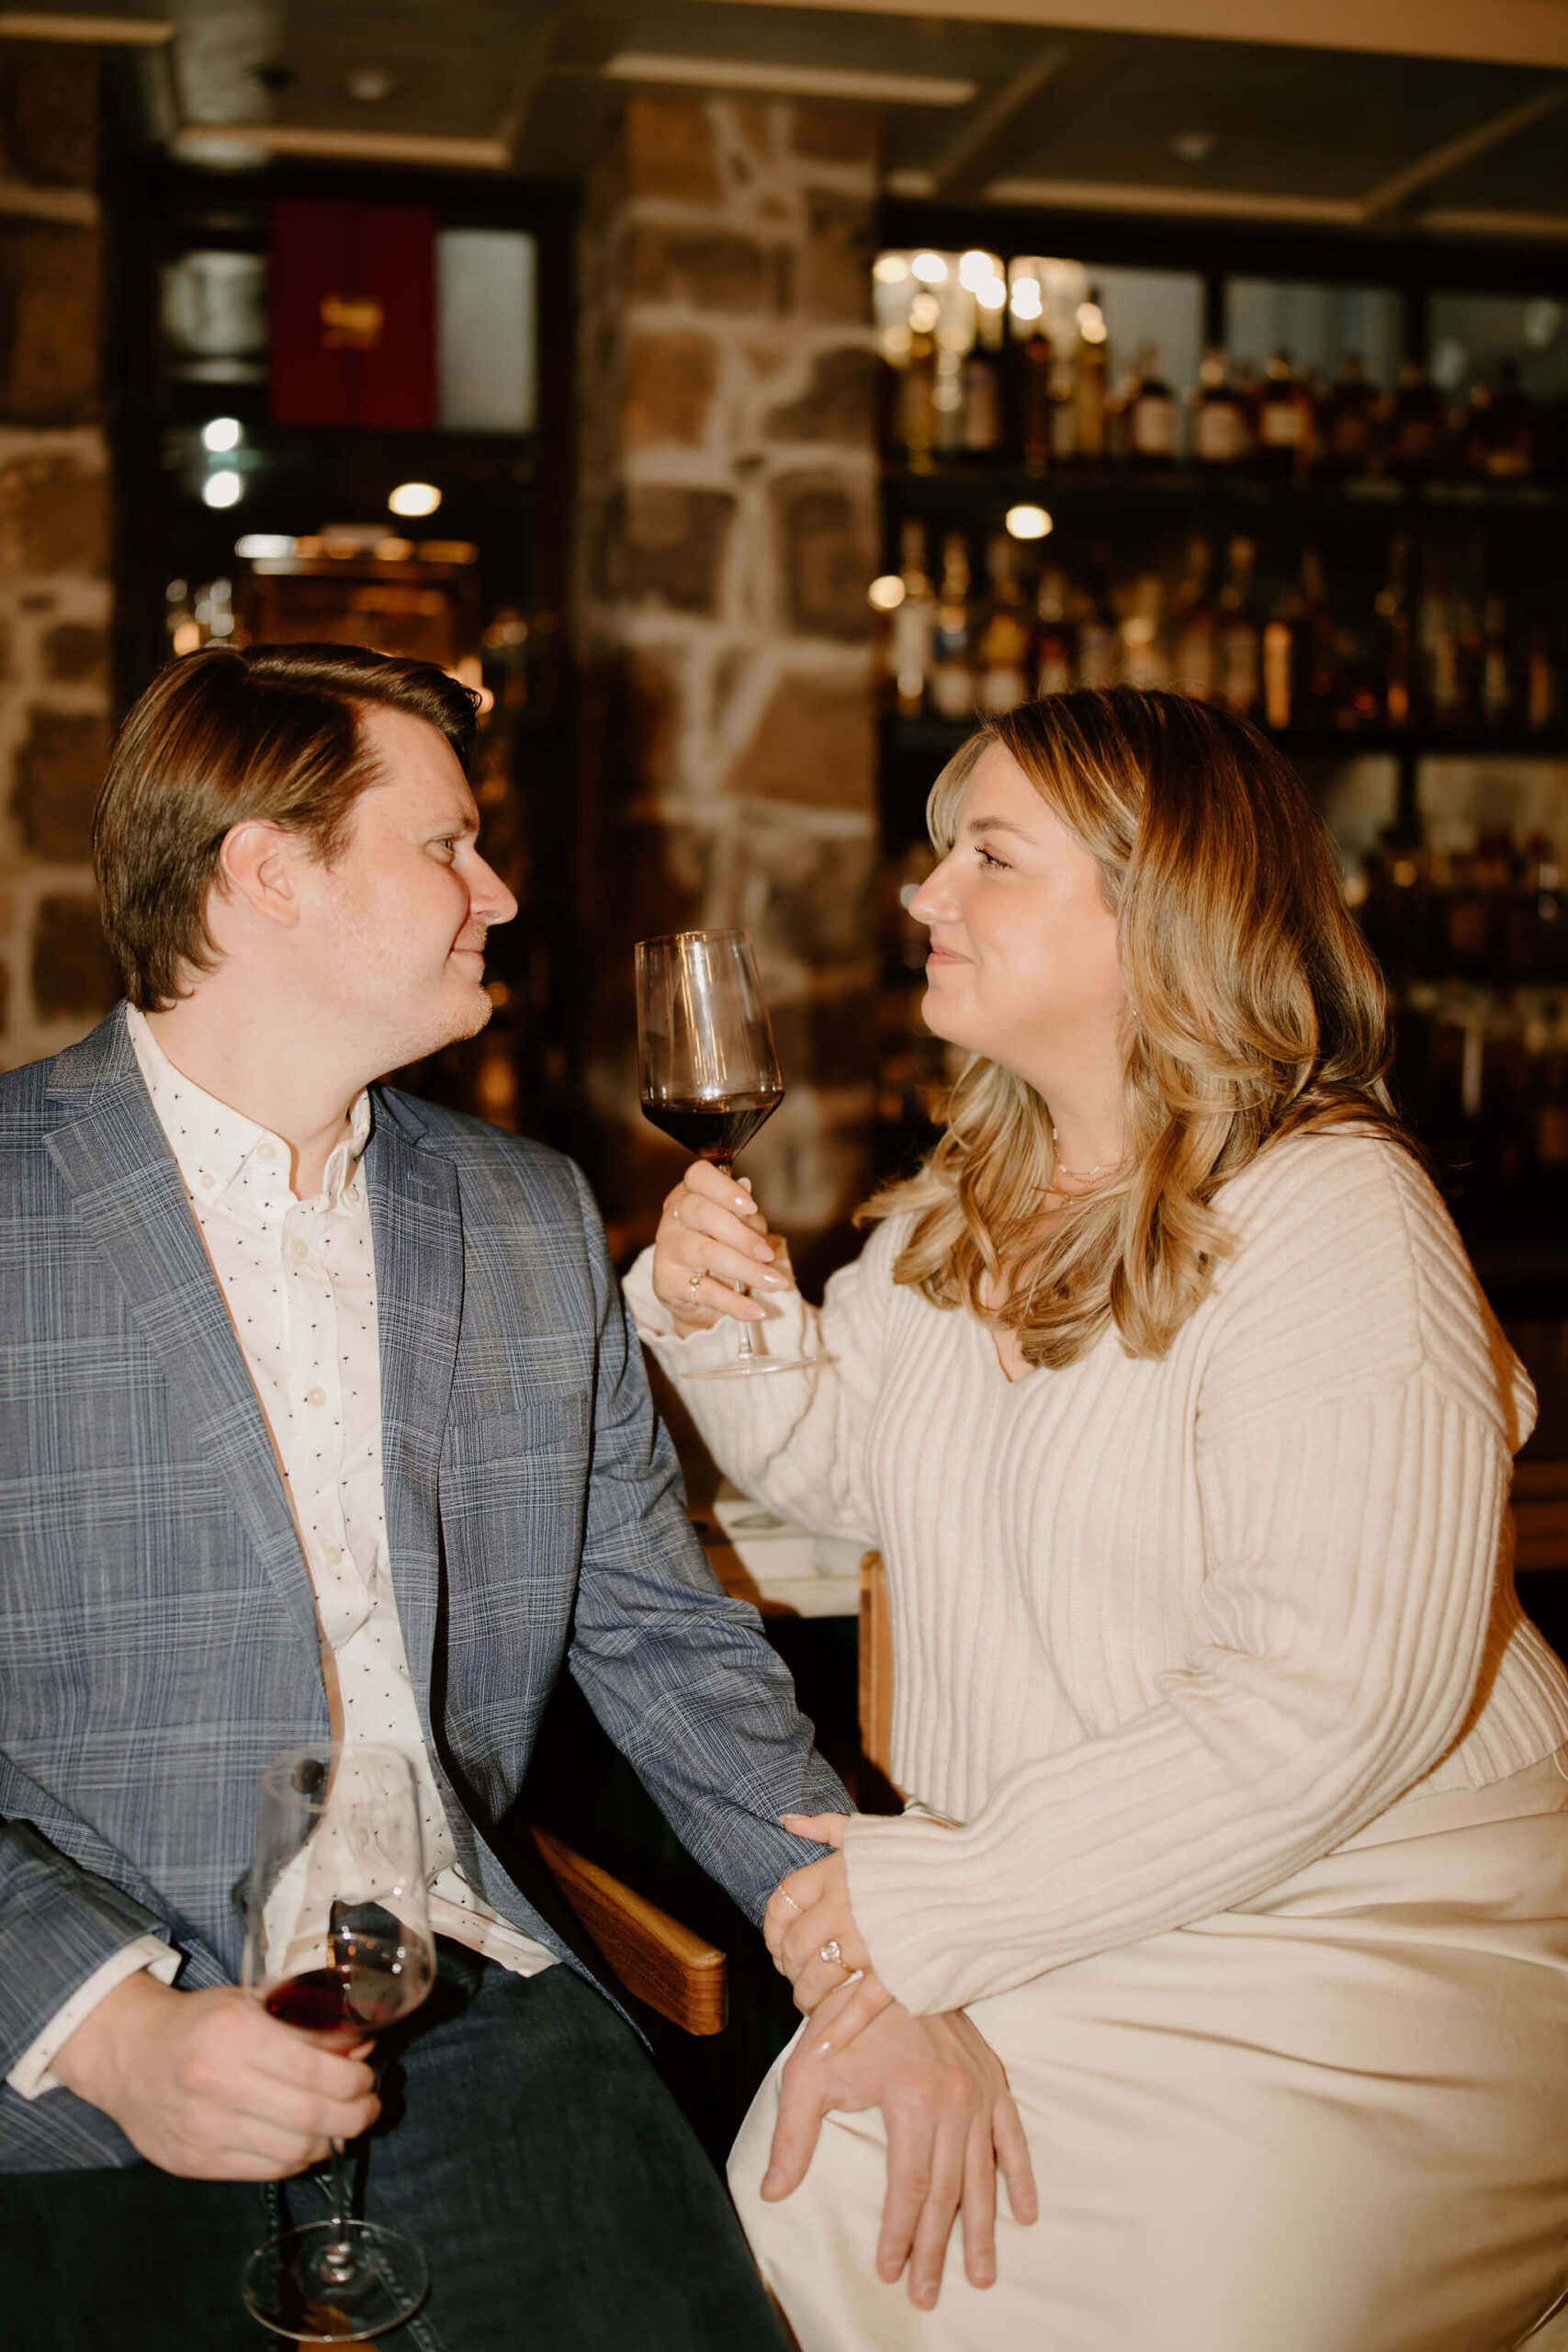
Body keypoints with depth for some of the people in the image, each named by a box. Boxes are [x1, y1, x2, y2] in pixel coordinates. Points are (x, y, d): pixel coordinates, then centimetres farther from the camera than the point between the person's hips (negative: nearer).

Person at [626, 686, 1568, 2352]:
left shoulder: (1336, 1219, -17)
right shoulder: (965, 1196, 9)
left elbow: (1335, 1702, -24)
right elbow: (852, 1473, 19)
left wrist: (951, 1900, -23)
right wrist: (726, 1317, -1)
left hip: (1374, 1935, -5)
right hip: (1045, 1901, 6)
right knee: (810, 2207, -14)